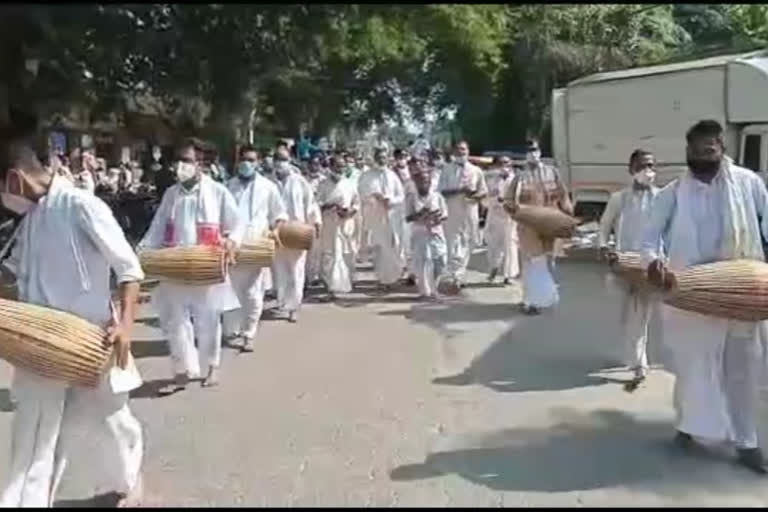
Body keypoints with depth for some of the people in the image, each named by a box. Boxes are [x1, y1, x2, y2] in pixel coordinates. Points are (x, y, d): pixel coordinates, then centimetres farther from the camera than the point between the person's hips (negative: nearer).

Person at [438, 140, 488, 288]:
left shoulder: (476, 170, 8)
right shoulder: (447, 170, 1)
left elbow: (484, 191, 11)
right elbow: (441, 191, -5)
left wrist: (476, 195, -12)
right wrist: (459, 191, -19)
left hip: (470, 212, 3)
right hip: (452, 212, -3)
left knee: (467, 244, 7)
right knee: (453, 244, -9)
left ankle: (460, 275, 18)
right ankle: (456, 276, -12)